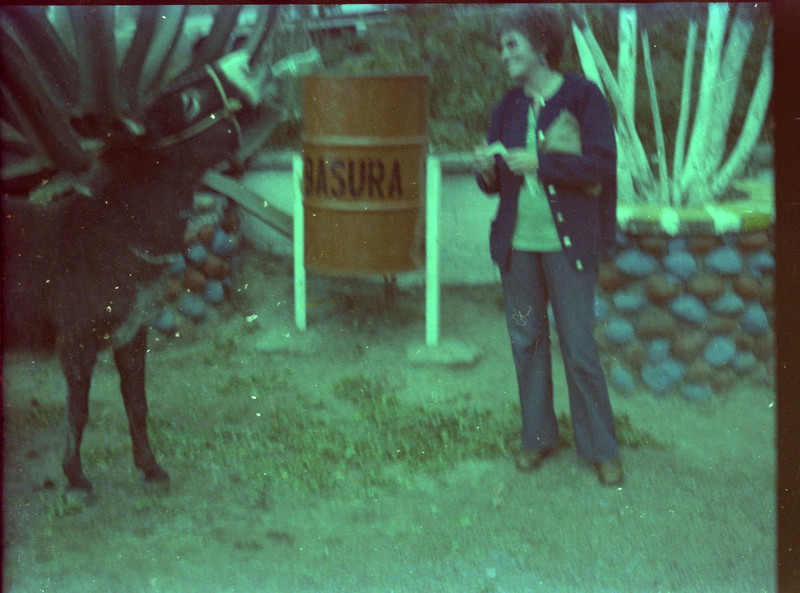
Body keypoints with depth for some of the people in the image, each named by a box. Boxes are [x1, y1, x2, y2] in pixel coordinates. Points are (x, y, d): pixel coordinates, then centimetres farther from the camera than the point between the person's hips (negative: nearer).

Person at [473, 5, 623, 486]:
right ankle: (538, 437, 24)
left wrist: (541, 162, -19)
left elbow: (602, 164, -11)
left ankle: (601, 448, 11)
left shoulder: (583, 96, -4)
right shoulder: (508, 107, 9)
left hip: (568, 242, -4)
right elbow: (495, 183, 13)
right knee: (527, 339, 10)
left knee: (579, 346, -3)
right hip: (517, 241, 5)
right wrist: (487, 170, -10)